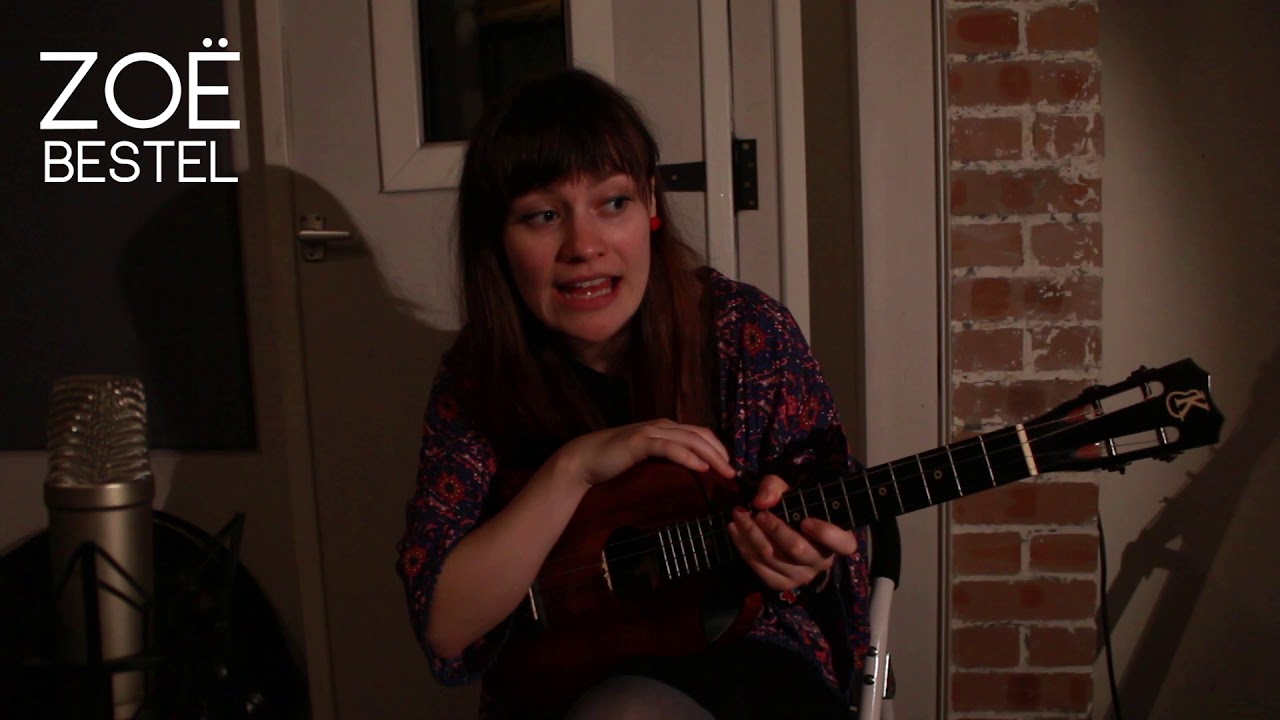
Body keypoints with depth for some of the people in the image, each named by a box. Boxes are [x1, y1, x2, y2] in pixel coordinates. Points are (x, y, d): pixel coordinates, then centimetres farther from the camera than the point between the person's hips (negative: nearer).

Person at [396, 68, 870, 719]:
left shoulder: (748, 334, -9)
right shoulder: (476, 381, -6)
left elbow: (834, 543, -1)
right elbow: (443, 628, -14)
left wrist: (801, 567, -25)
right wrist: (575, 468, -24)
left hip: (747, 657, 0)